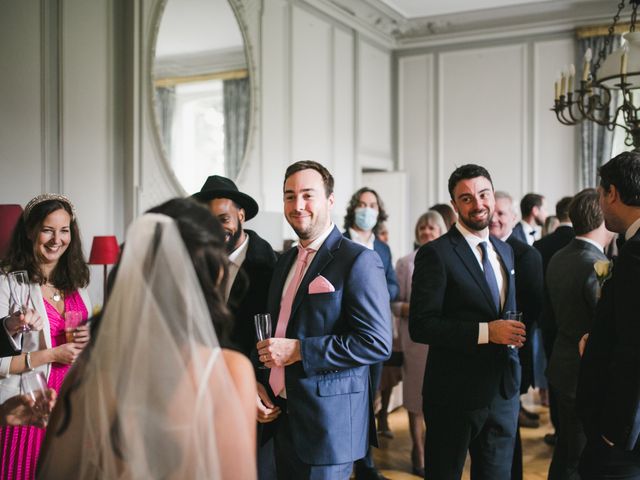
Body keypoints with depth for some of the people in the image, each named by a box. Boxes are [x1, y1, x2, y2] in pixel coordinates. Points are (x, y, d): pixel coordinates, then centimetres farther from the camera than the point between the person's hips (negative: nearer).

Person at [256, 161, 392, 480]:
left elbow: (377, 343, -20)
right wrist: (257, 384, 3)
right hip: (282, 417, 7)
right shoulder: (286, 262, 11)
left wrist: (299, 350, -22)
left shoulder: (359, 261, -13)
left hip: (328, 424, -7)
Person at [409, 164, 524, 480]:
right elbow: (420, 325, -19)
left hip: (504, 391, 7)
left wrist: (513, 331, 2)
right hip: (456, 394, -6)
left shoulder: (505, 251, 11)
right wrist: (485, 332, -25)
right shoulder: (436, 253, -13)